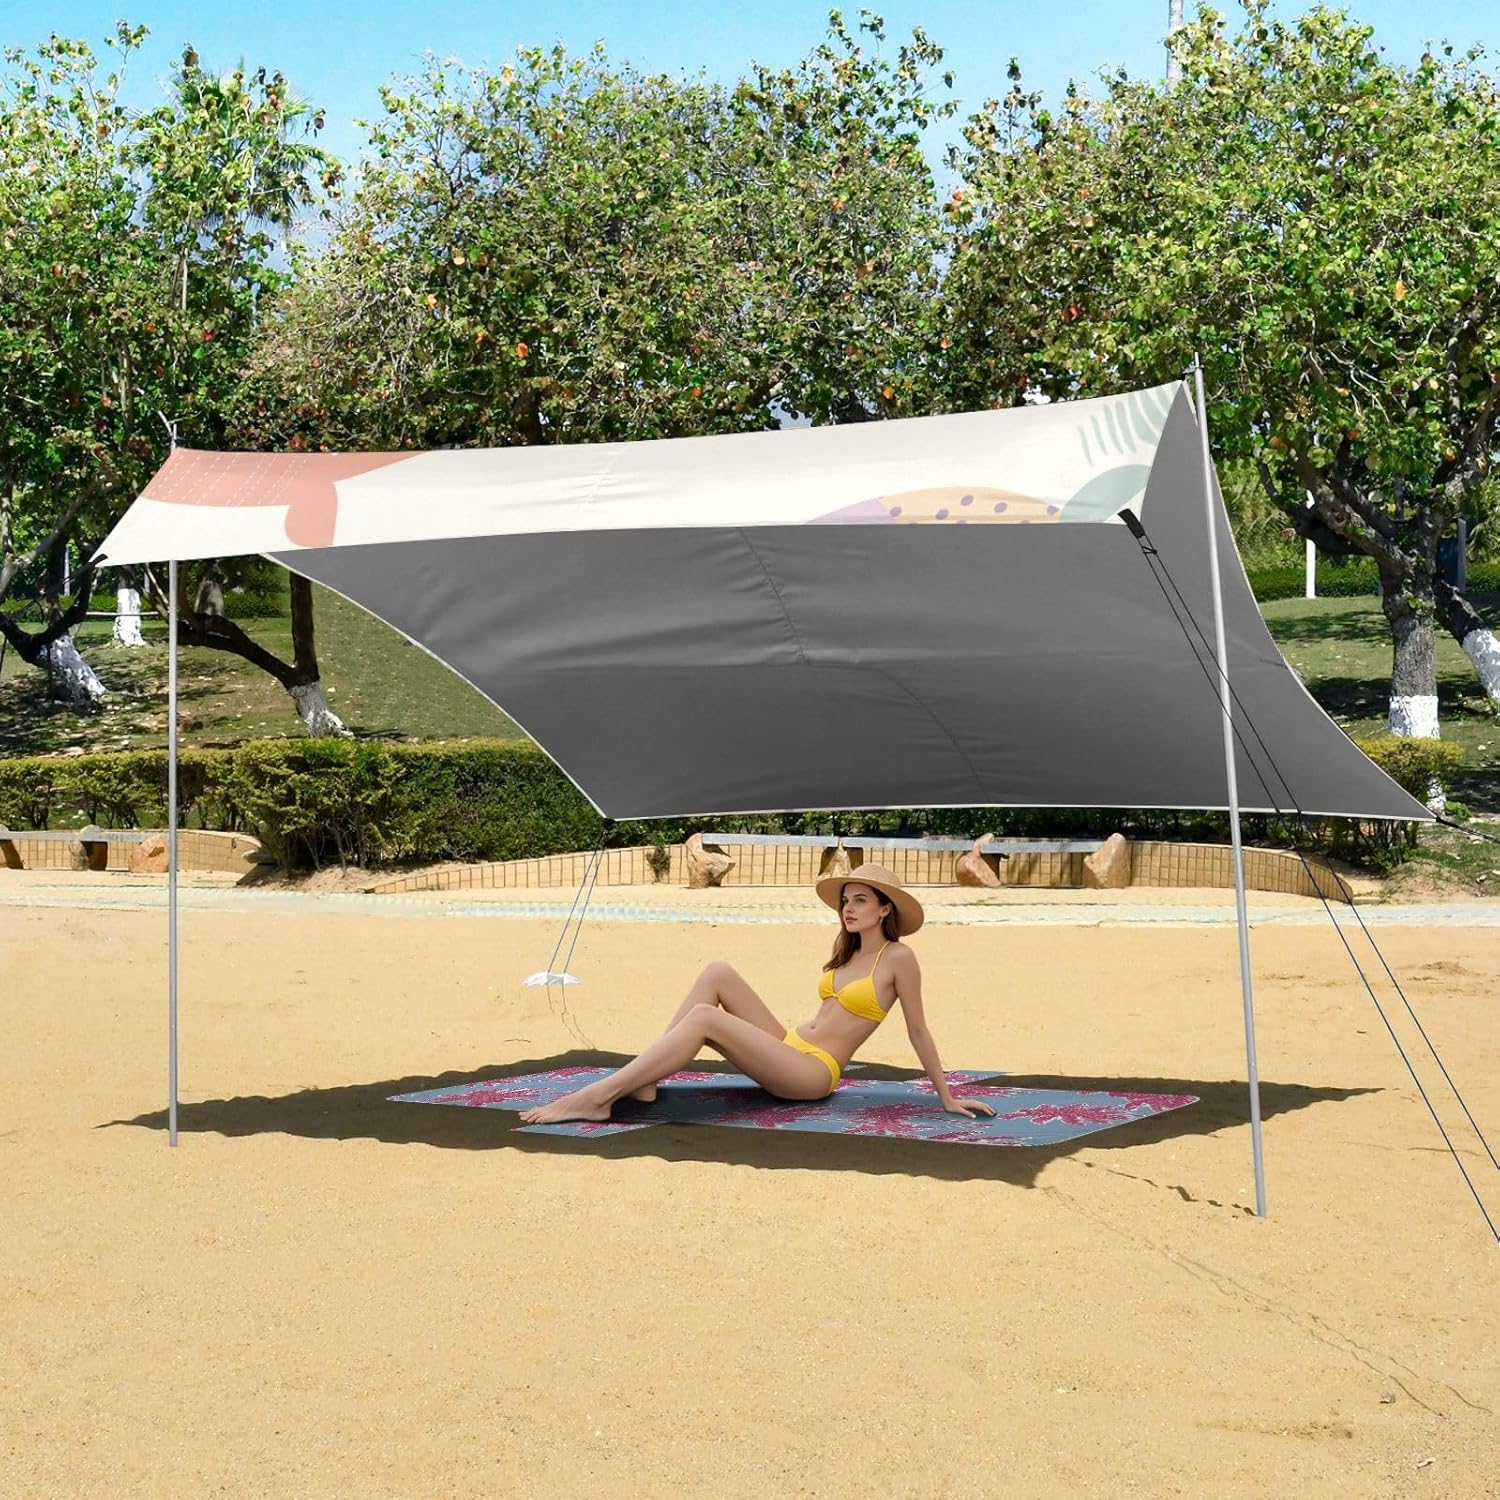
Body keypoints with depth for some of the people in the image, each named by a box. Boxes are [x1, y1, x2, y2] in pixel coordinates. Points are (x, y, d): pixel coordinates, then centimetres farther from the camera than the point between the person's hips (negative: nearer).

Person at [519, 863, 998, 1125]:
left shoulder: (898, 958, -7)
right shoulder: (845, 951, 17)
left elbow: (918, 1032, -5)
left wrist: (946, 1098, -4)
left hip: (812, 1072, -8)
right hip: (789, 1046, 8)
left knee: (703, 1017, -26)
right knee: (717, 974, -8)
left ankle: (595, 1098, -31)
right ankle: (645, 1079, -15)